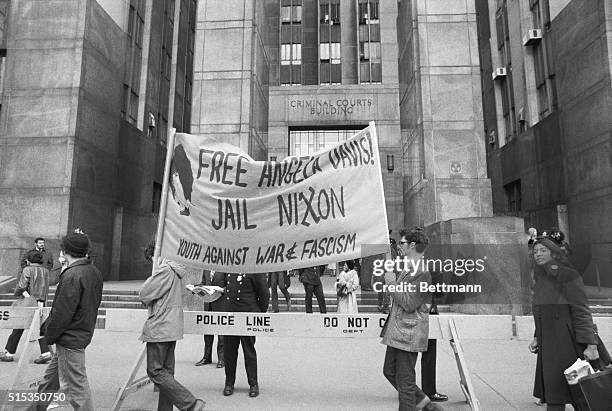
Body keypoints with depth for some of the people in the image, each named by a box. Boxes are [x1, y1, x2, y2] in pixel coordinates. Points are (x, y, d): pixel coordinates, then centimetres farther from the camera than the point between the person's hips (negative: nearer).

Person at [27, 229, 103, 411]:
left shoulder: (72, 276, -23)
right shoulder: (94, 272, 4)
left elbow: (62, 312, -23)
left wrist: (49, 334, -6)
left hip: (70, 339, -10)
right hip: (83, 333, 10)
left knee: (75, 386, 2)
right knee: (51, 377, 26)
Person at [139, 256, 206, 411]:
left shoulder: (165, 271, -17)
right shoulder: (177, 271, 12)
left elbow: (143, 295, -15)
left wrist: (154, 273, -2)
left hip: (159, 328, -9)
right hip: (172, 328, 9)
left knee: (155, 371, -3)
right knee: (167, 371, 14)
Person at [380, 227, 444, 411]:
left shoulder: (423, 271, -17)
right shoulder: (408, 267, 15)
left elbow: (409, 303, -22)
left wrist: (392, 283, -14)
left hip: (408, 333, -10)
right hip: (397, 331, 11)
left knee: (405, 381, 2)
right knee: (390, 371, 19)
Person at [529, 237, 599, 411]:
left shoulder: (568, 275, -8)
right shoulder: (540, 279, 13)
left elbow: (582, 311, -13)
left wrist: (590, 344, -18)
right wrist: (537, 337, 12)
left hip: (566, 342, -7)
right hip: (548, 344, 7)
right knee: (550, 392, 9)